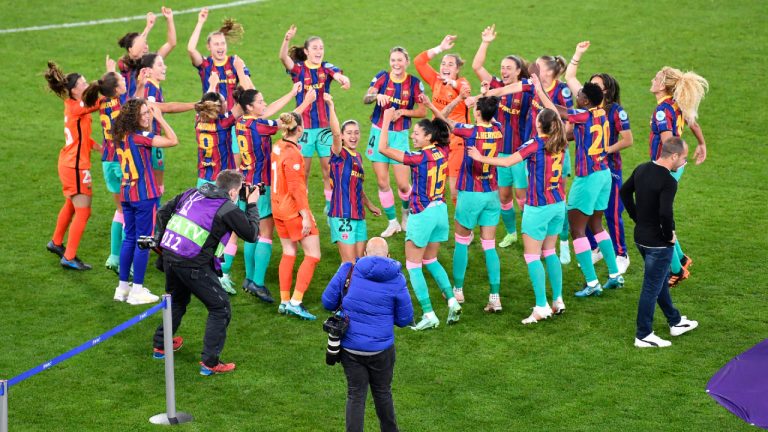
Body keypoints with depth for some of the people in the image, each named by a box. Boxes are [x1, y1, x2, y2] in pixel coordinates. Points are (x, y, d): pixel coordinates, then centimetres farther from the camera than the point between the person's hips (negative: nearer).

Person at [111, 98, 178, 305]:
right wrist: (159, 118, -12)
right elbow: (172, 140, -20)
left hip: (126, 194, 8)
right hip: (144, 195, -8)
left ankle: (123, 287, 20)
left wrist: (152, 120, 16)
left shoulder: (122, 136, 6)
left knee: (129, 239, 16)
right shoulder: (139, 136, -18)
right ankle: (137, 291, 2)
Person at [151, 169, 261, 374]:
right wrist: (252, 205, 18)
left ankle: (160, 345, 44)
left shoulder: (194, 193, 14)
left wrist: (161, 238, 26)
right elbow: (252, 234, 6)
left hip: (169, 255, 7)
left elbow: (164, 211, 18)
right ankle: (209, 363, 2)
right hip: (193, 264, -7)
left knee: (177, 301, 31)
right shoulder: (229, 209, -5)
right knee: (220, 308, 5)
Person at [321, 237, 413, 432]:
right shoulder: (396, 280, -8)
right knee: (382, 393, 18)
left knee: (355, 396, 10)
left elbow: (328, 302, 1)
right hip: (380, 349, 0)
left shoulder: (347, 270, -6)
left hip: (350, 347, 1)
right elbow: (405, 319, 0)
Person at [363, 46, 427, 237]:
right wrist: (377, 96, -37)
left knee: (403, 184, -5)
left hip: (400, 135, -1)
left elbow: (422, 111, 0)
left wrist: (402, 112, -16)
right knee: (382, 182, 2)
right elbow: (365, 98, -15)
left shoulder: (414, 82, -3)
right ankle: (392, 223, 18)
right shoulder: (382, 77, -2)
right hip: (379, 133, 1)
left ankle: (407, 213, 27)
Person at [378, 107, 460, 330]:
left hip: (423, 215, -7)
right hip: (440, 211, 7)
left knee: (413, 266, 3)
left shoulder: (420, 157, -19)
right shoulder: (443, 152, 0)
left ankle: (429, 315, -2)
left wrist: (386, 120, -13)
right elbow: (446, 128, 22)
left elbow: (383, 149, -20)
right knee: (430, 261, 23)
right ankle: (452, 302, 12)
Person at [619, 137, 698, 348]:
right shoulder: (668, 182, -25)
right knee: (652, 288, 3)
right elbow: (665, 214, -34)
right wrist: (669, 236, -16)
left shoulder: (641, 169, 2)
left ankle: (675, 322, 39)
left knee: (661, 280, 24)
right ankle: (643, 336, 12)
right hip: (659, 242, -9)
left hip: (641, 237, 9)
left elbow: (625, 192, 15)